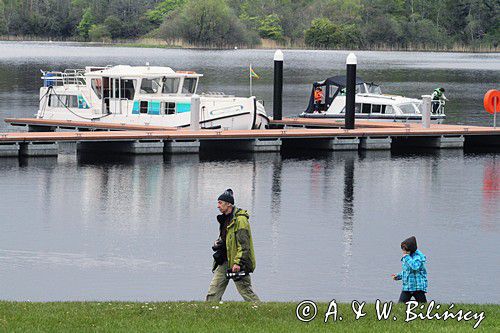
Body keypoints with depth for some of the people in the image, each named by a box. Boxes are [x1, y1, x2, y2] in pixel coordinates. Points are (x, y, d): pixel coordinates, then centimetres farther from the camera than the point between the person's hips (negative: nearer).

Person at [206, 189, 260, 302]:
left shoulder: (240, 220, -16)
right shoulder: (225, 219, 14)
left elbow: (244, 244, -20)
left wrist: (238, 263, -25)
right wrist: (218, 243, 7)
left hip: (237, 263, -9)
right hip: (225, 261, 9)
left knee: (245, 291, -4)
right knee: (214, 289, 3)